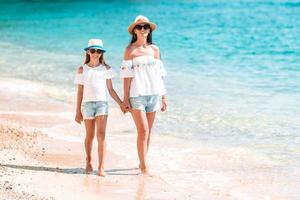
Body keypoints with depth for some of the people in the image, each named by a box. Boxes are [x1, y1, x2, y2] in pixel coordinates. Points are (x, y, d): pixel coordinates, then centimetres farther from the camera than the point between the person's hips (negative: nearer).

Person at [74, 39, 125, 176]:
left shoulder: (106, 69, 7)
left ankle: (101, 167, -14)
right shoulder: (82, 70, 6)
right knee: (90, 135, 9)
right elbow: (80, 92, 7)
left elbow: (110, 89, 11)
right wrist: (78, 111, 5)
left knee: (101, 135, -12)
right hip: (87, 103, 1)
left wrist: (121, 103, 4)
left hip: (102, 103, 0)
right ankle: (88, 162, 31)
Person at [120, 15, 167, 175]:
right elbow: (127, 75, -3)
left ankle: (143, 163, 22)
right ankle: (144, 167, -9)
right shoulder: (130, 50, 0)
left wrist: (163, 96, 10)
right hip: (136, 94, -4)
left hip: (153, 94, 4)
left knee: (148, 132, 10)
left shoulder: (154, 49, 10)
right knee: (143, 131, -10)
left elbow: (159, 74, 12)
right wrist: (125, 98, -8)